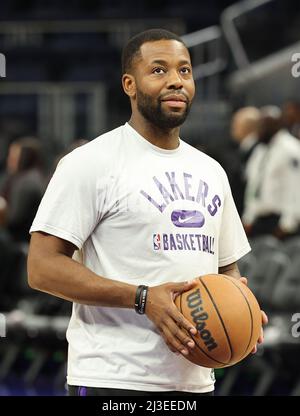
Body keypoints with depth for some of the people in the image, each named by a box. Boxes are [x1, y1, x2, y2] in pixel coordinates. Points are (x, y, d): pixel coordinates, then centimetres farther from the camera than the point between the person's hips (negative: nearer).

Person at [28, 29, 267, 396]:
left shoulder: (210, 172, 16)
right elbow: (42, 267, -13)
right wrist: (144, 298, -21)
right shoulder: (91, 162, -6)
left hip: (195, 378, 7)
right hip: (114, 381, -7)